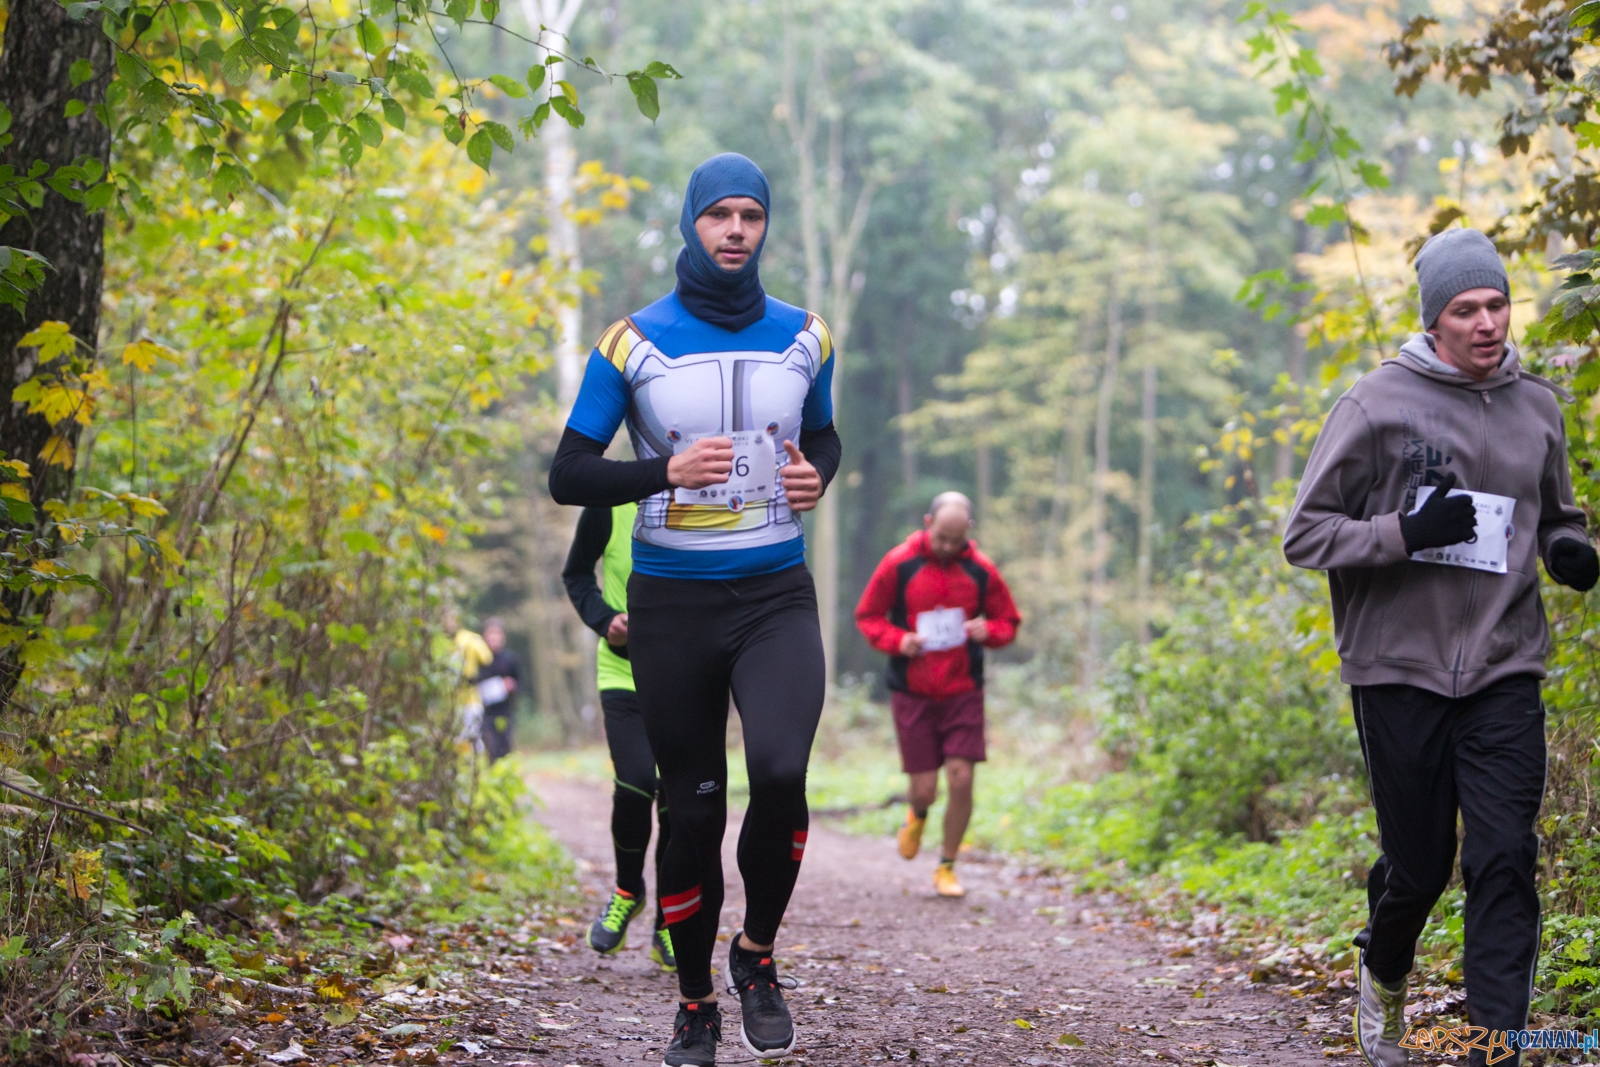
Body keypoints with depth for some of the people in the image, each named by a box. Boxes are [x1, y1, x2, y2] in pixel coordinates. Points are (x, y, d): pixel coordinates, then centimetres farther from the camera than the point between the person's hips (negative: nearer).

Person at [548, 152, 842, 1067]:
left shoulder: (803, 337, 6)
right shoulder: (635, 342, -2)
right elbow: (569, 476, -2)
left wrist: (816, 476, -1)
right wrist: (667, 471, -19)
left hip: (777, 596, 1)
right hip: (672, 604, -1)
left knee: (780, 770, -23)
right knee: (692, 810, 4)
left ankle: (758, 955, 2)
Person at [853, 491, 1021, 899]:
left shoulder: (981, 571, 0)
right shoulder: (899, 565, -5)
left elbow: (1008, 621, 11)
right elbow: (867, 616, 4)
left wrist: (988, 631, -12)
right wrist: (897, 640, -15)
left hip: (963, 691, 1)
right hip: (912, 693, -1)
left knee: (961, 778, -9)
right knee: (924, 787, -3)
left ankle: (947, 867, 10)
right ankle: (918, 815, 37)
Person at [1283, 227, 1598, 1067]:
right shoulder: (1378, 405, -5)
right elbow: (1305, 533, -4)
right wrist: (1405, 533, -20)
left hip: (1504, 674, 3)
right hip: (1399, 670, -2)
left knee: (1505, 861, -8)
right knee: (1417, 863, 7)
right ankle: (1383, 976, 38)